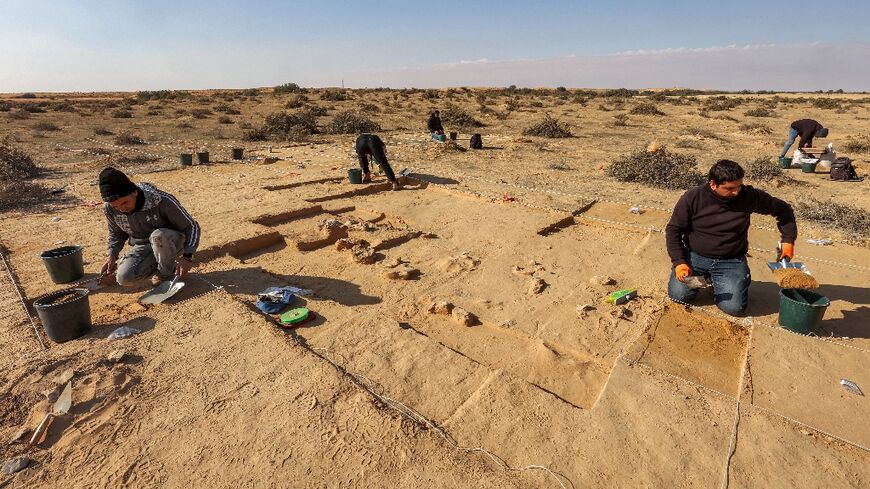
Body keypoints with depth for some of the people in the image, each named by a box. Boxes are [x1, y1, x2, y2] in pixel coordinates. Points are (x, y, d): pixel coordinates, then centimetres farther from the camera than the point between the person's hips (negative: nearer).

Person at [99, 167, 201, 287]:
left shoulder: (162, 201, -28)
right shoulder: (109, 208, -12)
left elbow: (192, 226, -19)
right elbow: (116, 233, 11)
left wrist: (187, 256, -31)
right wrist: (112, 256, -7)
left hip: (171, 243, -3)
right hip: (142, 246, 4)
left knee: (158, 235, -38)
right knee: (124, 278, -22)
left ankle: (167, 272, -12)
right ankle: (157, 263, 7)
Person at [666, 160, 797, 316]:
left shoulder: (749, 196, -8)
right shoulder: (693, 198, -12)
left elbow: (783, 209, 10)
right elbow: (673, 230, -7)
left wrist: (788, 240, 2)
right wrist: (679, 262, -17)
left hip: (731, 261, 1)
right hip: (695, 256, 0)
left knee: (734, 307, -16)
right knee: (678, 295, -18)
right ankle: (703, 278, 16)